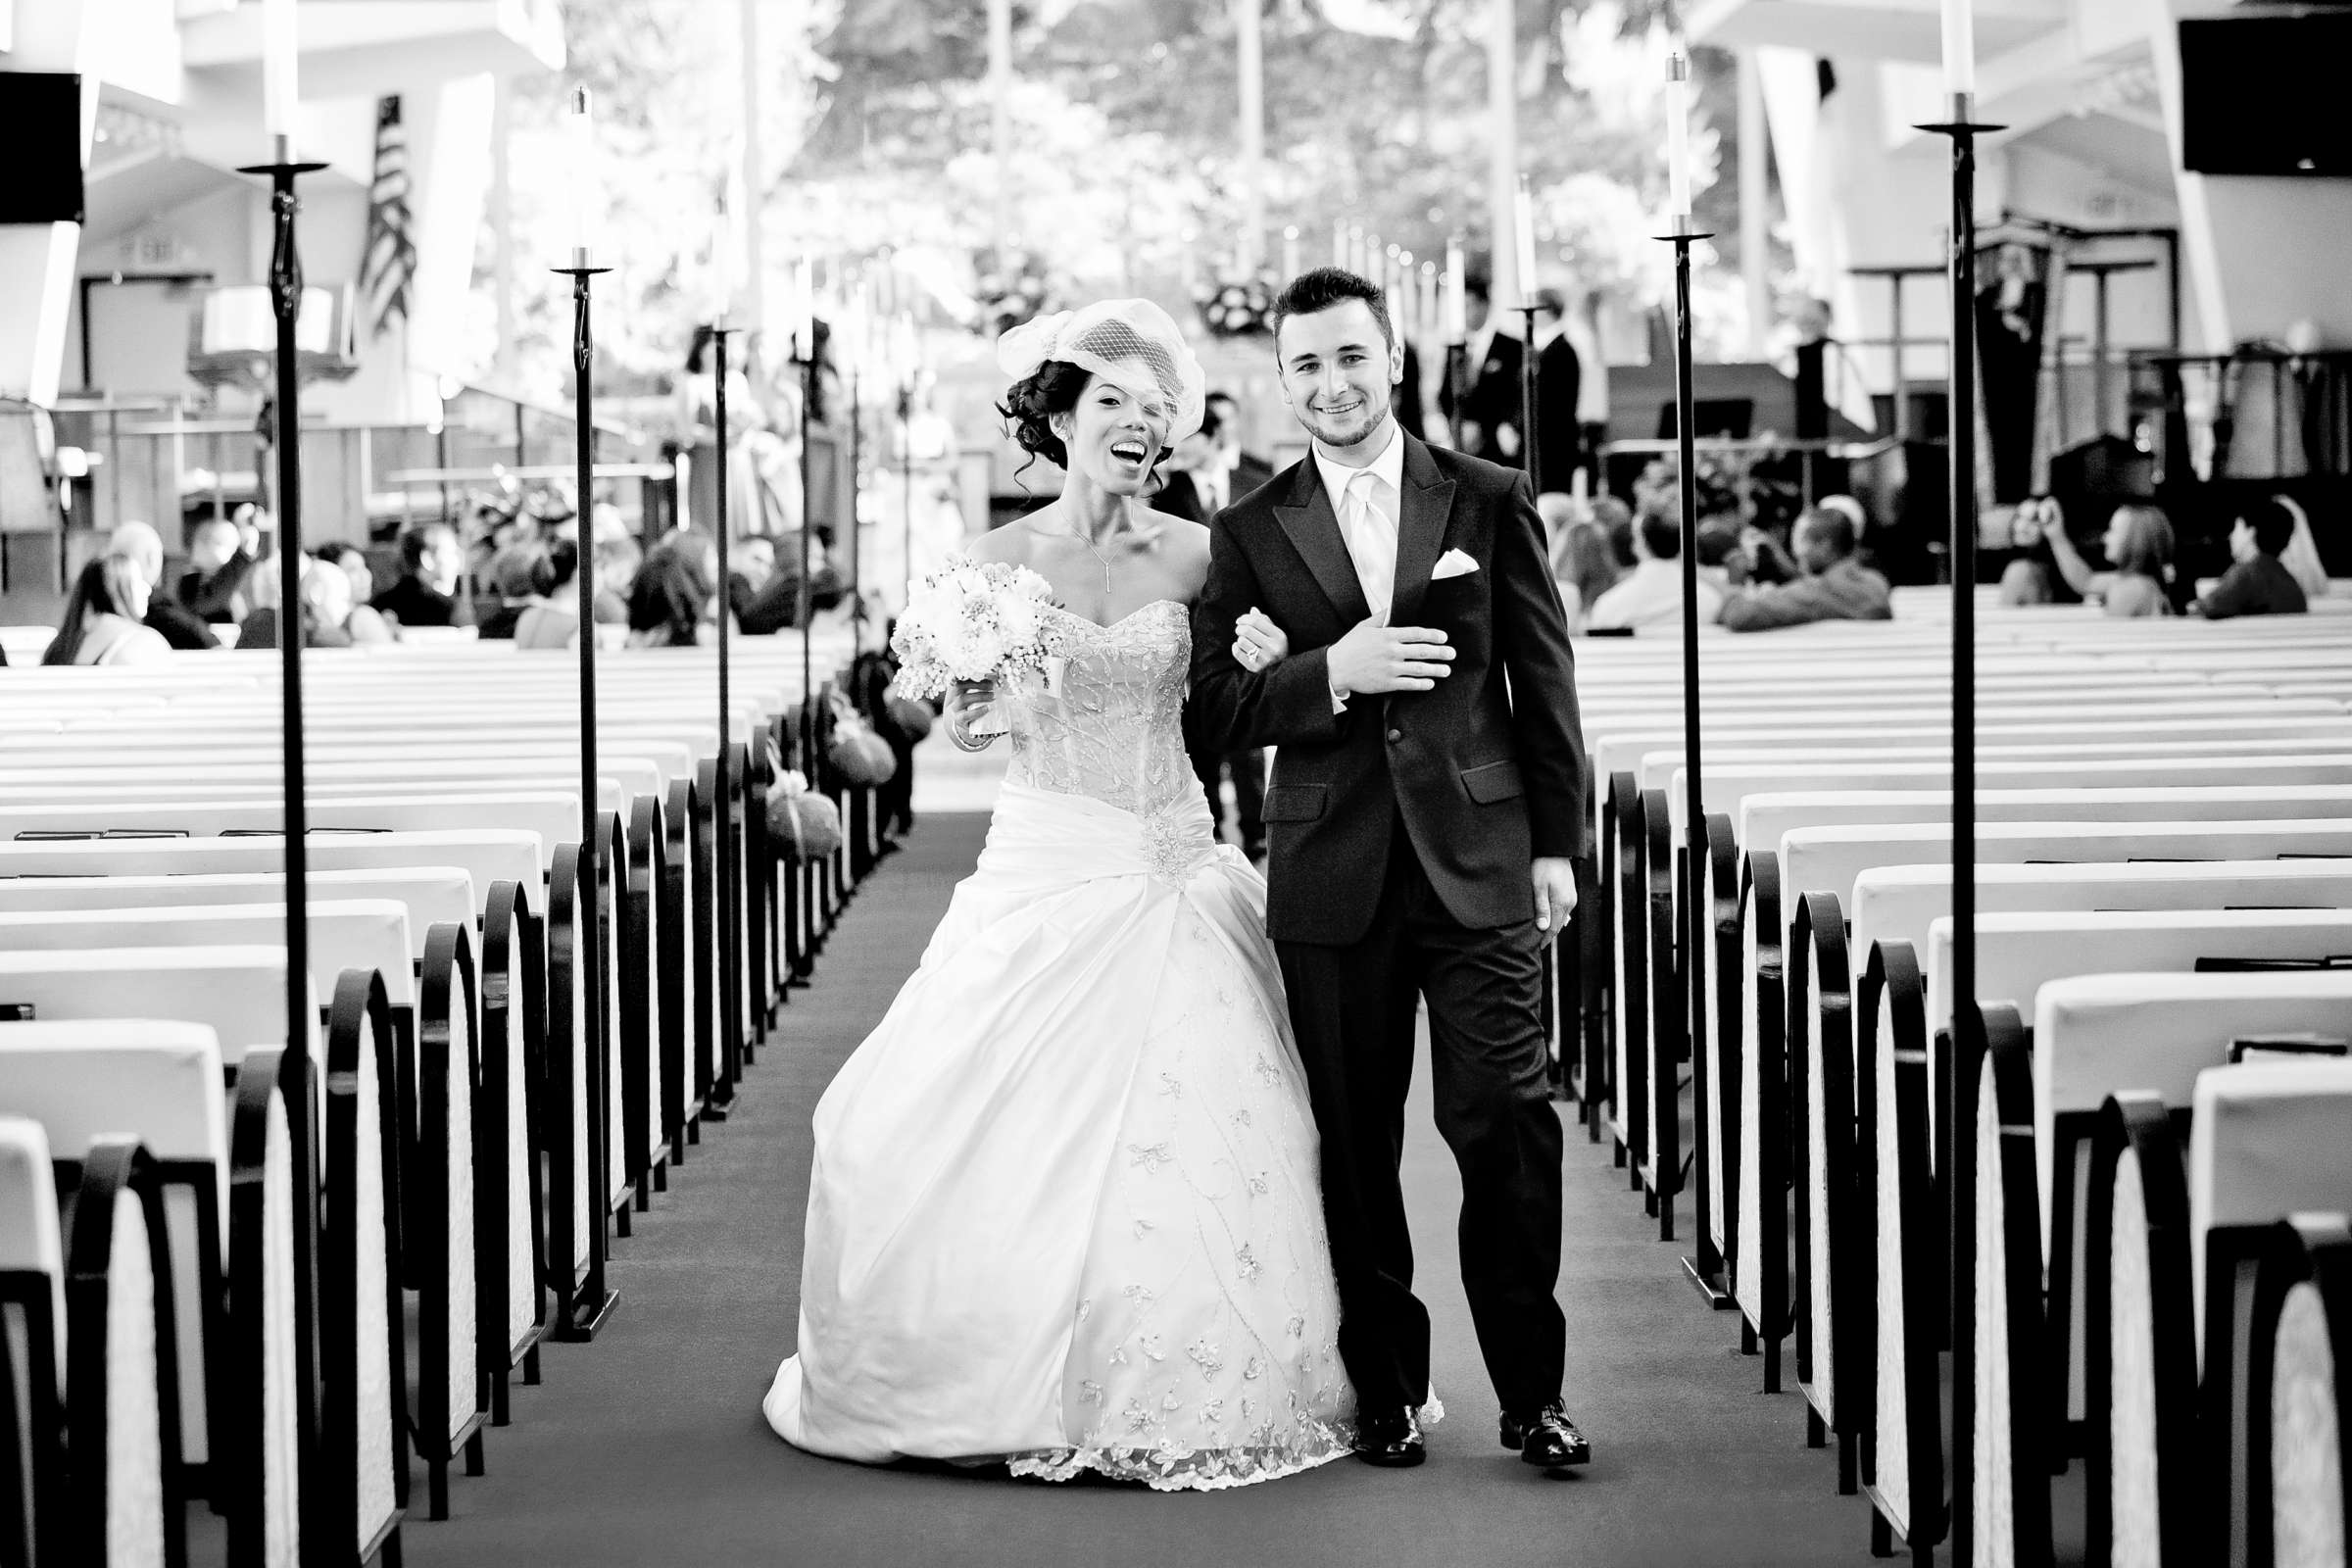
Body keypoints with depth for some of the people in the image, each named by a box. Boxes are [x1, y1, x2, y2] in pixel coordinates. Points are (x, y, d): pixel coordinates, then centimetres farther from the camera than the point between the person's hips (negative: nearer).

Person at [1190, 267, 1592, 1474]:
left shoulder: (1491, 503, 5)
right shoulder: (1250, 532, 6)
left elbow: (1543, 682, 7)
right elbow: (1212, 706, 1)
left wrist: (1556, 843, 3)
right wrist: (1333, 672, -14)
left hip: (1479, 864, -1)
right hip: (1333, 875, 1)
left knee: (1507, 1125, -4)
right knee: (1356, 1144, 5)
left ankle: (1531, 1393, 5)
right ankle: (1387, 1389, 15)